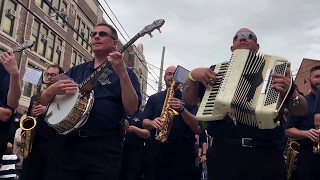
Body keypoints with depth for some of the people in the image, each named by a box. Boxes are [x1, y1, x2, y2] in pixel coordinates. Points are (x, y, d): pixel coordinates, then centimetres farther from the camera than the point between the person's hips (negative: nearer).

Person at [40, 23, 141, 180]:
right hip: (70, 144, 4)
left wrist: (122, 73, -22)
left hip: (105, 148, -4)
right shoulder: (76, 71, 15)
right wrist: (53, 89, -10)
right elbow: (44, 101, 13)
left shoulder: (124, 73, 3)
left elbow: (131, 109, -13)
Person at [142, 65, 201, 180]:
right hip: (157, 148, 2)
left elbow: (197, 129, 1)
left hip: (183, 149, -1)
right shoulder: (154, 99, 18)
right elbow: (145, 123, 10)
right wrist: (153, 123, -14)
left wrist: (182, 109, -13)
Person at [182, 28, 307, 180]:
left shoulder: (275, 70, 15)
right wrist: (193, 75, -3)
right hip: (223, 153, 0)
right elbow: (188, 99, 16)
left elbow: (302, 110, 10)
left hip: (266, 155, 1)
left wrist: (290, 93, -12)